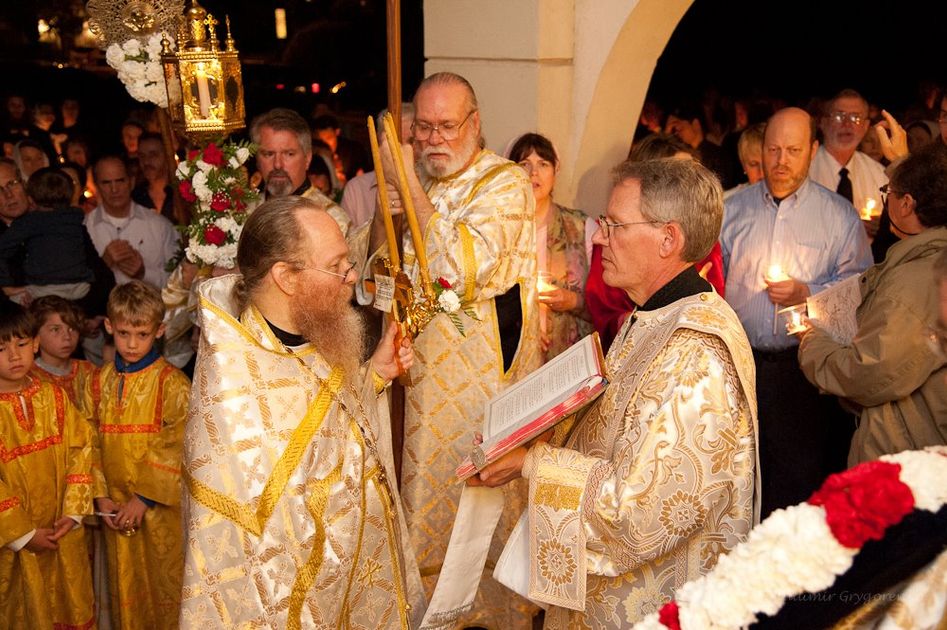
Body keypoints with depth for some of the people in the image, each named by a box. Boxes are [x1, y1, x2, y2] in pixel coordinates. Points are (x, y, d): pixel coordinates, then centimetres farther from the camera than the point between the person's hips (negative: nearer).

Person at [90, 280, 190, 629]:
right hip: (115, 508, 4)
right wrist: (101, 496, -4)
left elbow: (175, 450, -14)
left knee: (164, 583, 6)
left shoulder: (172, 383, -11)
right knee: (123, 585, 16)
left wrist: (144, 499, -14)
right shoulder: (99, 382, 5)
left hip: (161, 506, -4)